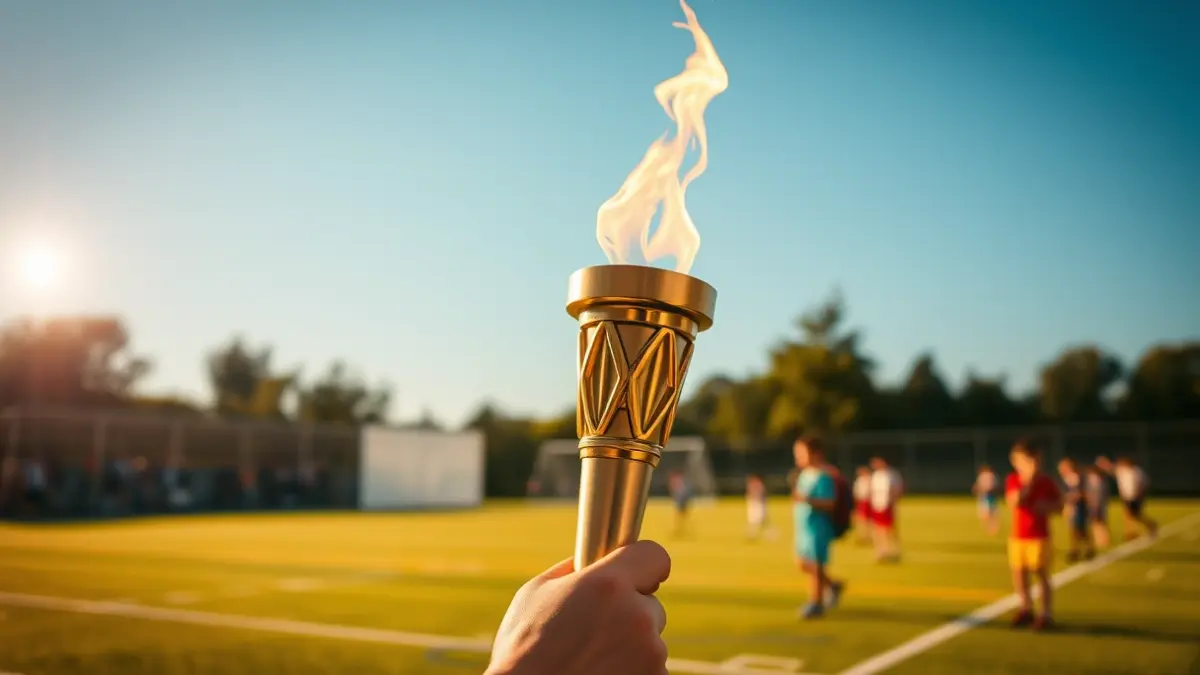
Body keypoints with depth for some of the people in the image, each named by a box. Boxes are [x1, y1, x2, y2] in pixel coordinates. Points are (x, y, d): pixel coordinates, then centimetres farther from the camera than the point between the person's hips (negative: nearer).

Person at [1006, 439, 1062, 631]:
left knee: (1041, 574, -2)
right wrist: (1029, 482, -25)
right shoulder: (1012, 480, -3)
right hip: (1018, 536, 3)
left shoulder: (1047, 482, -5)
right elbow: (1014, 502, -20)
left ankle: (1045, 614, 7)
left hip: (1039, 537, -3)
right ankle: (1026, 609, 29)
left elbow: (1060, 505, 2)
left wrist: (1047, 506, -19)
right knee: (1018, 574, 10)